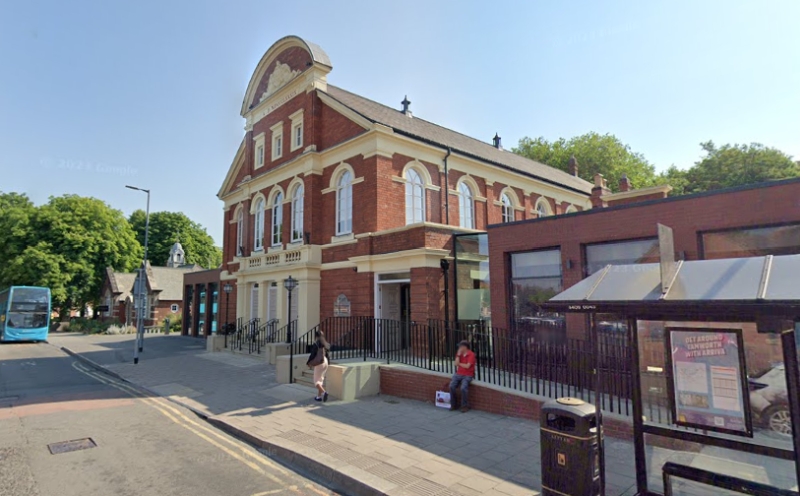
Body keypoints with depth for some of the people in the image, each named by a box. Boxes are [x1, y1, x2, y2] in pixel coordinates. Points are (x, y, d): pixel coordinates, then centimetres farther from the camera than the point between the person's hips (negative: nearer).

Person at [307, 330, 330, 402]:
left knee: (316, 380, 1)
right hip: (325, 362, 7)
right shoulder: (325, 344, 6)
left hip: (318, 363, -7)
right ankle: (319, 396, 18)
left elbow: (312, 355, -12)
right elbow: (327, 354, 11)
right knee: (321, 379, 15)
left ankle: (324, 392, -20)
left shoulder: (316, 344, -13)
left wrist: (309, 363, 1)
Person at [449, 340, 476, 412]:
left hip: (468, 375, -5)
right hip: (458, 374, 5)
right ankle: (453, 405, -5)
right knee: (452, 386, -20)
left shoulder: (471, 354, -9)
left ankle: (465, 406, -10)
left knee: (463, 388, -30)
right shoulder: (459, 353, 9)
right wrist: (458, 354, -9)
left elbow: (467, 366, -16)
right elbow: (456, 364, -2)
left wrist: (459, 363, -2)